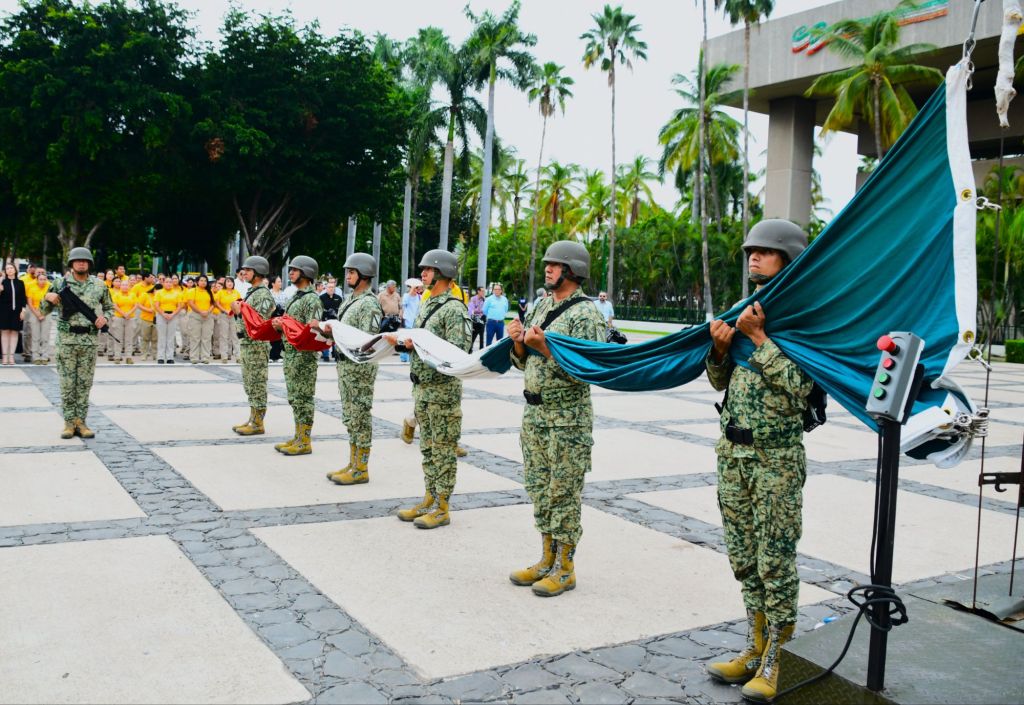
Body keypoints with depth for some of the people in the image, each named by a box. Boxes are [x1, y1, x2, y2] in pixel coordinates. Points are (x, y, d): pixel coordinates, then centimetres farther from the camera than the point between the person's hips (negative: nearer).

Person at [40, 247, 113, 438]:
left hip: (89, 341, 1)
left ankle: (80, 422, 10)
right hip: (66, 340, -1)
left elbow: (110, 307, 18)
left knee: (85, 383, 4)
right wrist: (47, 297, -12)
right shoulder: (61, 285, 3)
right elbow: (44, 311, 8)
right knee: (67, 383, 1)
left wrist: (105, 317, -3)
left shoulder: (99, 287, 7)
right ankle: (69, 422, 8)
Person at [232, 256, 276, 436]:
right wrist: (236, 311, 9)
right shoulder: (250, 292, 16)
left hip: (257, 345, -10)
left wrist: (240, 311, -19)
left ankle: (258, 424, 0)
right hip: (245, 344, 10)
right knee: (249, 385, 14)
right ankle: (253, 419, 21)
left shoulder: (264, 295, -14)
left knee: (257, 385, -5)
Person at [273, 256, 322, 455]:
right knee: (294, 398, 13)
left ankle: (305, 442, 1)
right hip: (290, 353, 9)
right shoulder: (295, 297, 16)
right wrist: (279, 324, 2)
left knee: (303, 398, -5)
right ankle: (298, 437, 20)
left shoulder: (312, 299, -13)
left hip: (303, 355, -9)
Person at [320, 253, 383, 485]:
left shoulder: (369, 304, -14)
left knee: (361, 418, -3)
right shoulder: (351, 300, 16)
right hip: (345, 364, 10)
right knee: (350, 418, 14)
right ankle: (353, 464, 22)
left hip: (360, 367, -10)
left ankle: (361, 470, 2)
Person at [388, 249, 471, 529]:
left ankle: (442, 508, 7)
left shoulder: (454, 309, -14)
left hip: (443, 389, -9)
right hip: (422, 387, 9)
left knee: (443, 449, -1)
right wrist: (402, 338, 6)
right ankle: (429, 499, 24)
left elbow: (459, 350, -22)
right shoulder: (427, 305, 14)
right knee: (427, 447, 14)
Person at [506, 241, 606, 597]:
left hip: (568, 417, -8)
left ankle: (565, 568, 11)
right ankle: (547, 559, 26)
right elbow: (525, 363, 16)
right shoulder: (542, 307, 13)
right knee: (539, 489, 14)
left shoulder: (585, 314, -12)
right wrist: (518, 341, -4)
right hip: (534, 412, 8)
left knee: (564, 493, 0)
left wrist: (544, 347, -24)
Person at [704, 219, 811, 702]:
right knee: (744, 557, 13)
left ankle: (772, 662, 10)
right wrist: (720, 348, -6)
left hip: (776, 458, -7)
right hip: (732, 451, 7)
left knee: (776, 561, 0)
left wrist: (758, 337, -19)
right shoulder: (746, 309, 11)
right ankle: (755, 648, 25)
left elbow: (799, 385, -20)